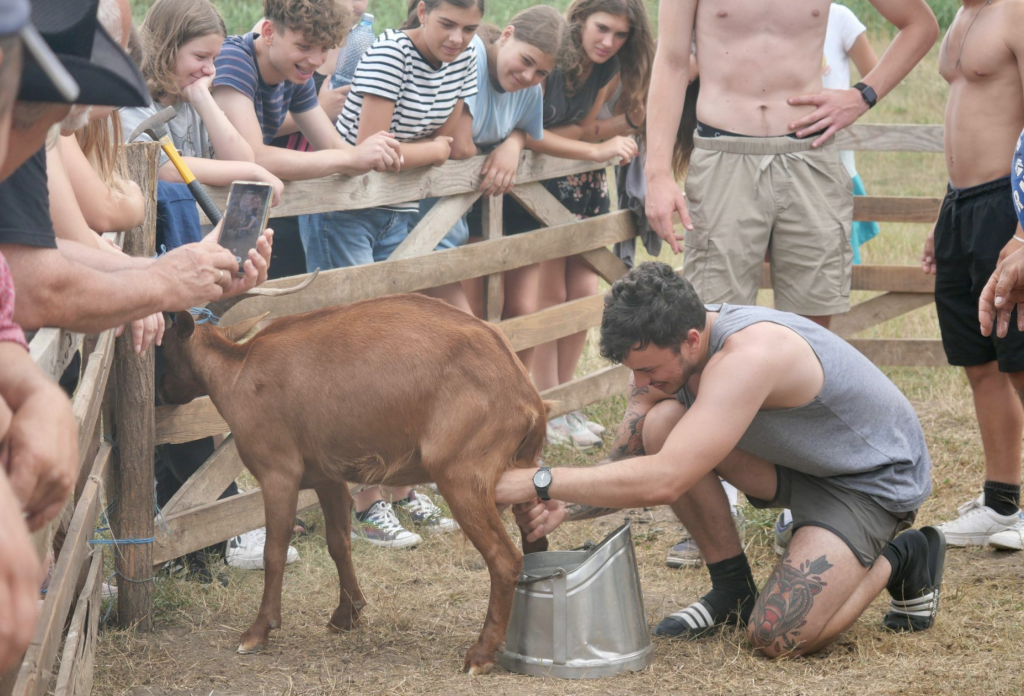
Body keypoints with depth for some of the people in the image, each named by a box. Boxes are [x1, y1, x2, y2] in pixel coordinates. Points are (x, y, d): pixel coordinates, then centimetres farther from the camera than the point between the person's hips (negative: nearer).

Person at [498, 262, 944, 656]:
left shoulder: (748, 356, -37)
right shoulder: (666, 347, -10)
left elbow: (662, 482, -43)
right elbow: (630, 466, -8)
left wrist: (540, 481, -41)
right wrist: (563, 506, -29)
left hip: (875, 478, -8)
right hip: (800, 460, 8)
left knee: (776, 638, -24)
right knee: (662, 423, -17)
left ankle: (900, 561, 5)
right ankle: (732, 590, 3)